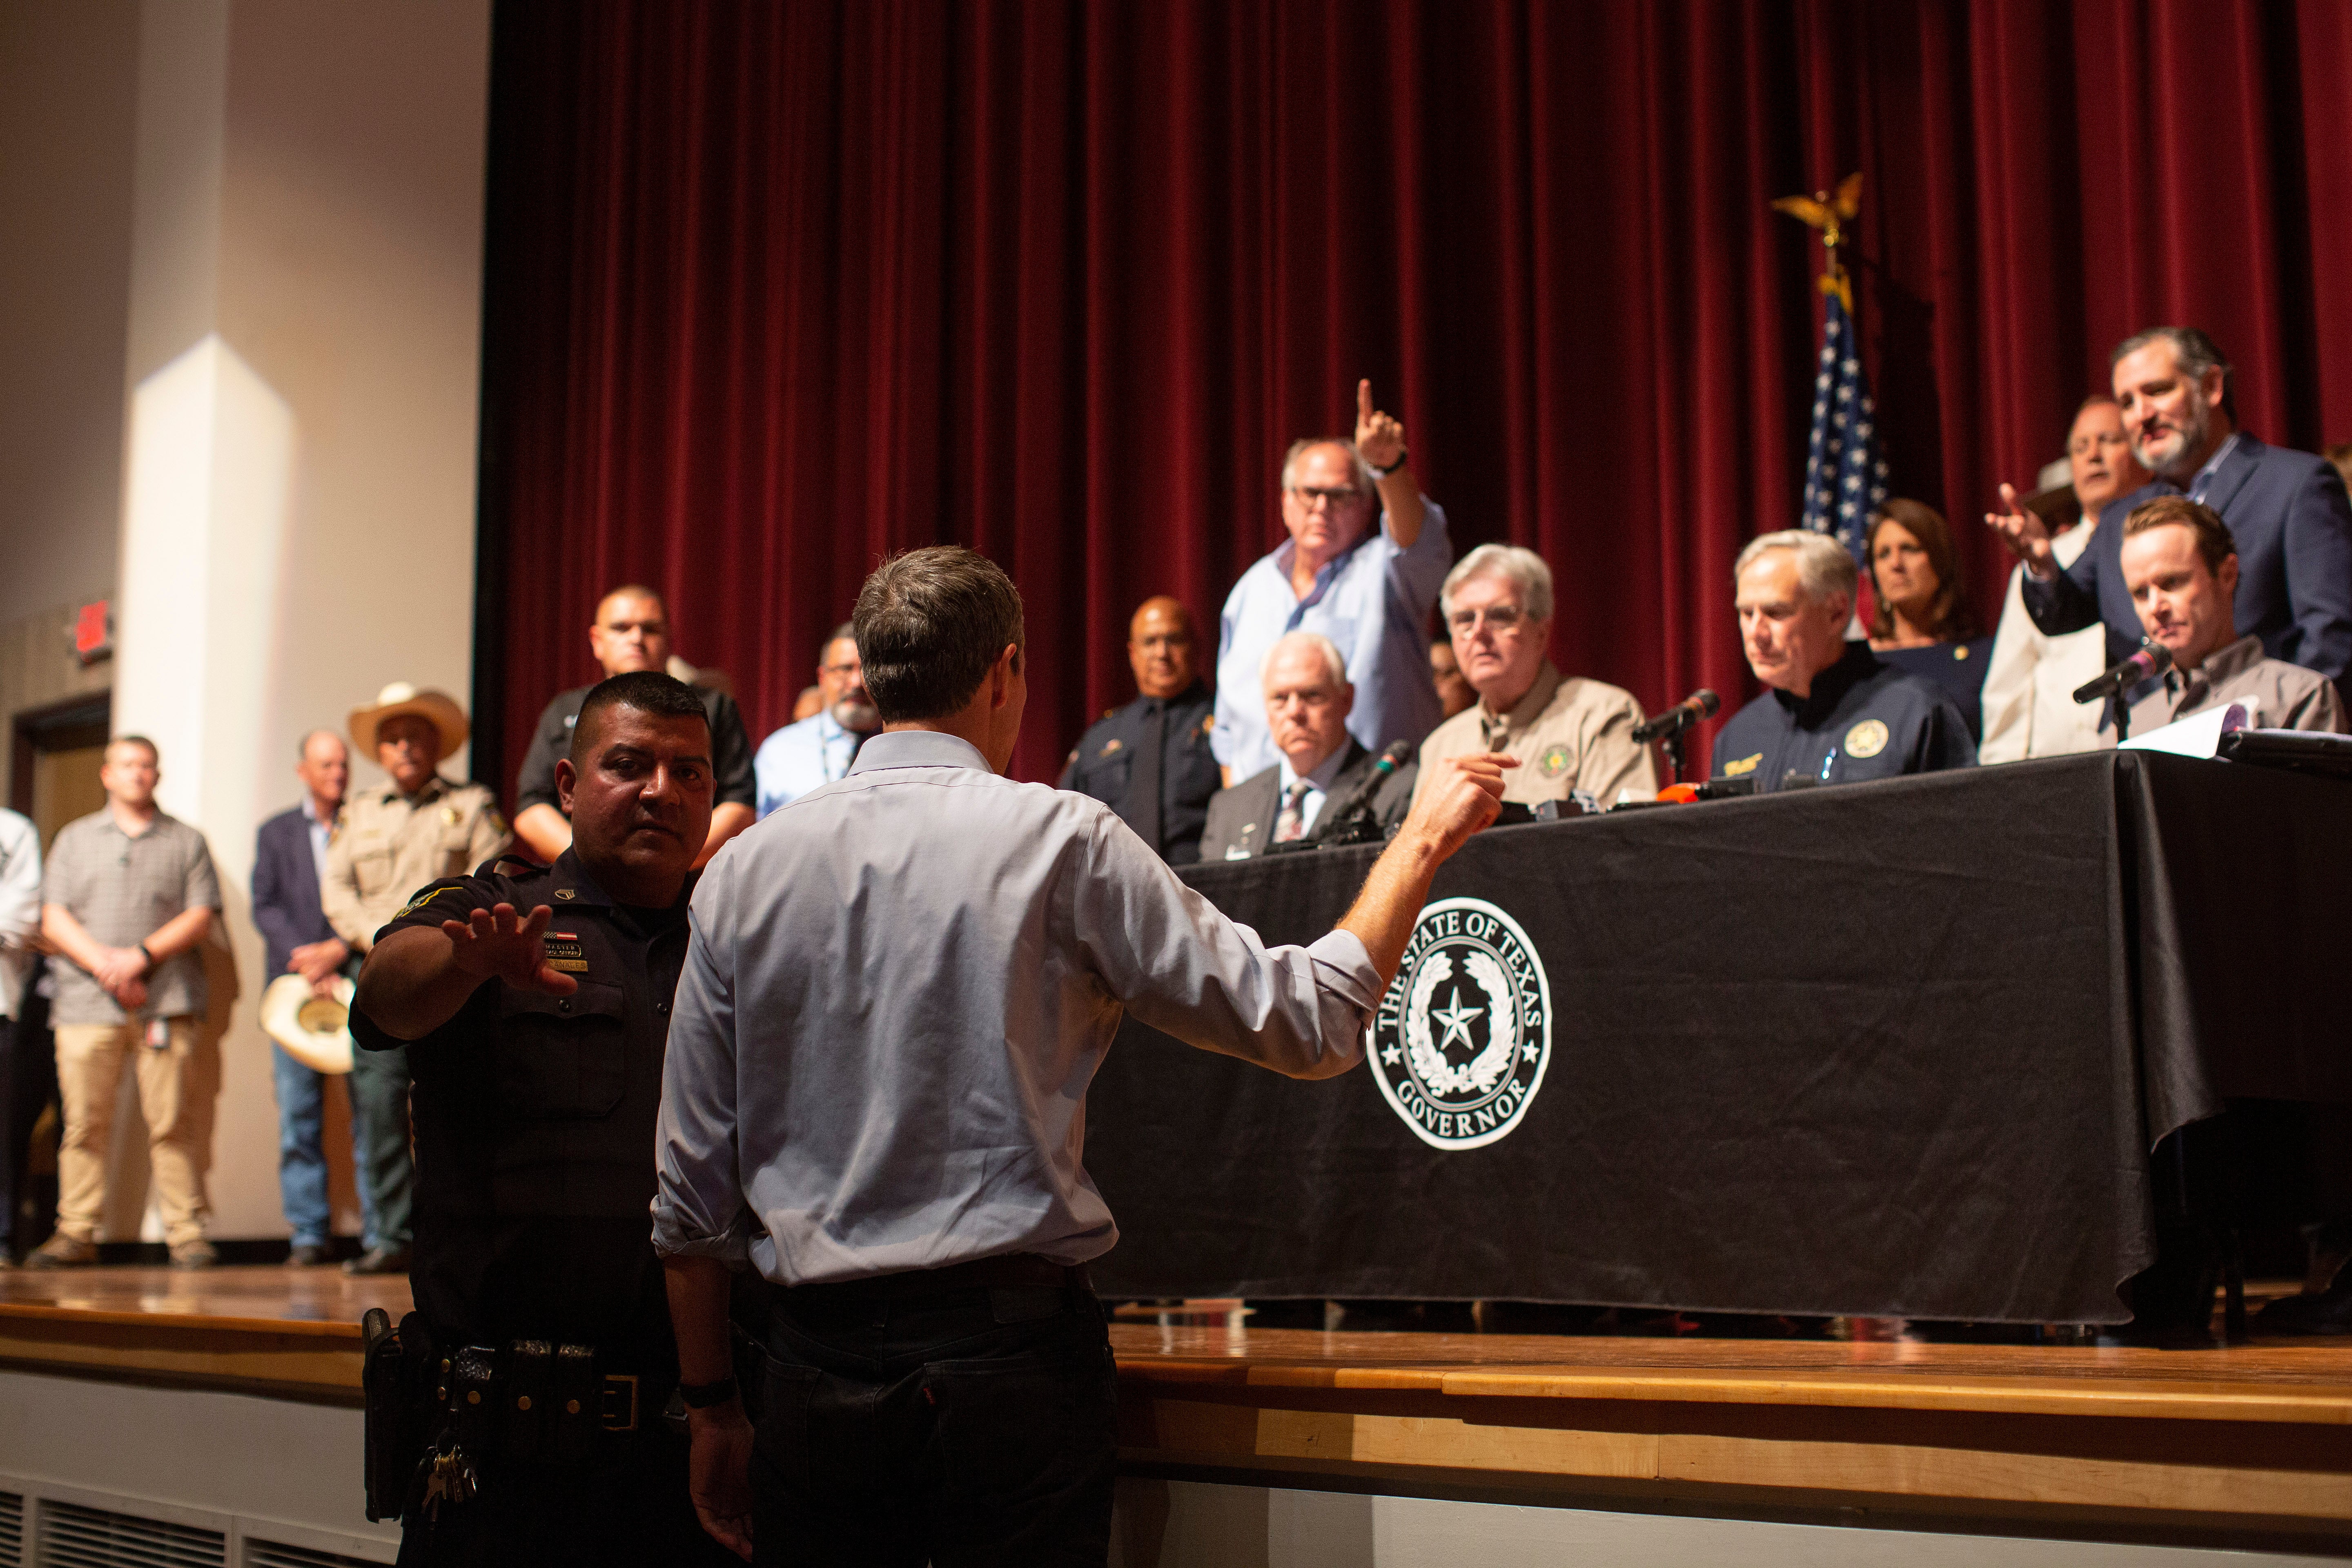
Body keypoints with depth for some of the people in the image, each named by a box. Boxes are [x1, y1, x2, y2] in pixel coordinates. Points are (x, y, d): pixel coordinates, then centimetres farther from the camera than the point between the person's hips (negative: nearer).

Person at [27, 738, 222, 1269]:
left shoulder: (186, 841, 15)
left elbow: (200, 916, 4)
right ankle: (76, 1232, 4)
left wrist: (142, 955, -10)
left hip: (167, 1002, -1)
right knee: (84, 1122, -1)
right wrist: (104, 965, -8)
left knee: (172, 1121, -5)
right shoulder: (75, 839, 18)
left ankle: (186, 1231, -4)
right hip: (86, 1003, 1)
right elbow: (54, 918, 8)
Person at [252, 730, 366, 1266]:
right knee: (298, 1114, -1)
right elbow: (266, 906, 6)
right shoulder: (275, 832, 16)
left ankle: (379, 1230, -5)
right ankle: (308, 1233, 3)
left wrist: (340, 949, -11)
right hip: (296, 980, 2)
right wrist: (304, 958, -8)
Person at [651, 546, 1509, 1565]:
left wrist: (712, 1411, 17)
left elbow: (693, 1190, 7)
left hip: (817, 1373, 4)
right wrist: (1421, 841, 10)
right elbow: (1308, 1022, -3)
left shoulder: (742, 872, 5)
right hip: (1015, 1357, -3)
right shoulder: (1061, 841, -6)